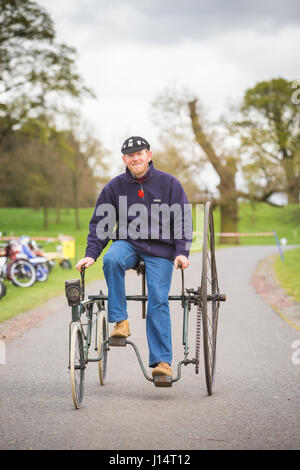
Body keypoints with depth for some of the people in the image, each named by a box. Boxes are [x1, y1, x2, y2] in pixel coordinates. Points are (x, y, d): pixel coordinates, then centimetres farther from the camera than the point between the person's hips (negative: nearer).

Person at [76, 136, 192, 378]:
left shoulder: (169, 183, 2)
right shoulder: (115, 186, 5)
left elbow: (183, 220, 2)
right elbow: (100, 223, 8)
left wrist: (182, 252, -11)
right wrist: (91, 254, -5)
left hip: (160, 250, -1)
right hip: (128, 244, 1)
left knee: (158, 301, -12)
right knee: (111, 259, -34)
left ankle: (162, 361, -6)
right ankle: (120, 321, -26)